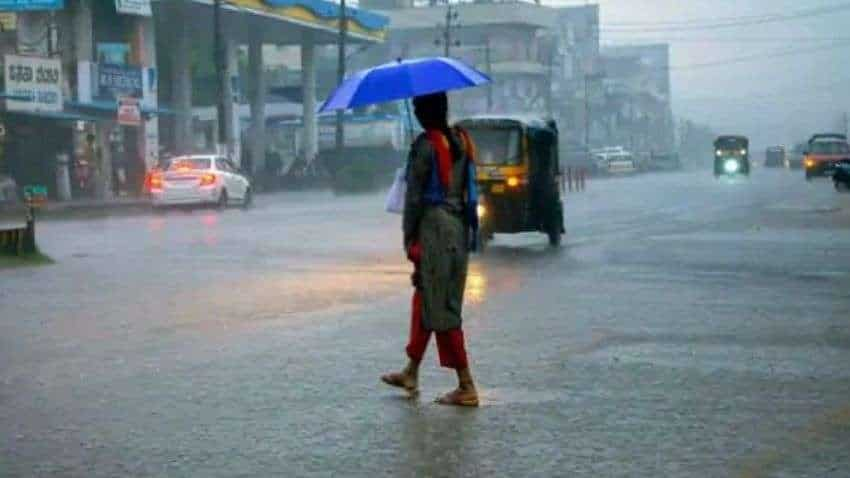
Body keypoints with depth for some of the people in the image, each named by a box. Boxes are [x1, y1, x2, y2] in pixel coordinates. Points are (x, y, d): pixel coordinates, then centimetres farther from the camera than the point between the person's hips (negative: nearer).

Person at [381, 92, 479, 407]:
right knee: (425, 299, 19)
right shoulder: (461, 140, 9)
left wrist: (409, 237, -6)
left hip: (434, 226, -8)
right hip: (459, 226, 8)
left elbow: (414, 195, -11)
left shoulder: (425, 145, -13)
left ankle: (466, 387, -5)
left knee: (441, 309, -3)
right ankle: (411, 374, 29)